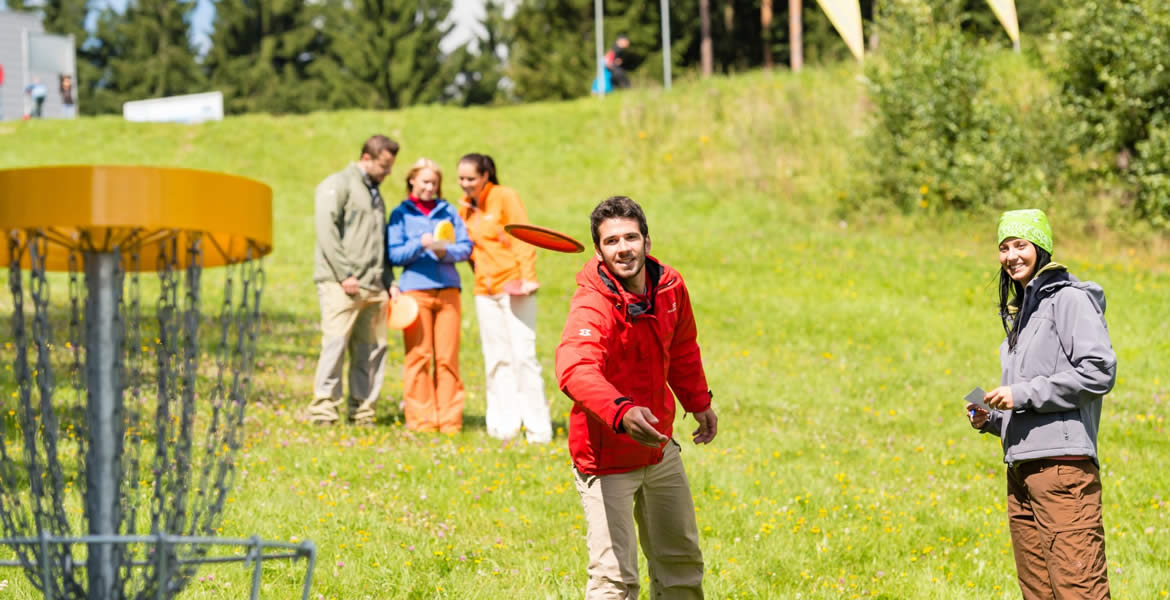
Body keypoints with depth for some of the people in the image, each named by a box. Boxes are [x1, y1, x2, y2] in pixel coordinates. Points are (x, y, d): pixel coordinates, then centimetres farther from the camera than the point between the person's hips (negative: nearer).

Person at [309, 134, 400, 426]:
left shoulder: (375, 193, 25)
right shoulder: (338, 184, 0)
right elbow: (327, 231, -11)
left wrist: (390, 281, 15)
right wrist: (344, 274, -16)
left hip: (373, 287, 8)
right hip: (341, 285, -8)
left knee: (372, 348, 4)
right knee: (336, 342, -13)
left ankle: (363, 410, 9)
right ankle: (323, 408, -12)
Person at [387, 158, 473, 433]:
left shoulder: (448, 211, 14)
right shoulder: (401, 214, 8)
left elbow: (466, 246, 8)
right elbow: (394, 254, 1)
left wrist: (446, 251, -12)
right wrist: (420, 245, -16)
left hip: (448, 289, 2)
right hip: (416, 290, -2)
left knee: (447, 357, 0)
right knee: (418, 355, -3)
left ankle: (450, 419, 4)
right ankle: (421, 419, 1)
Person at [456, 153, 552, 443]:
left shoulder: (504, 197, -5)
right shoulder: (466, 206, 12)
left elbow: (523, 238, -9)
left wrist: (528, 277, -18)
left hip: (514, 287, -6)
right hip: (485, 290, 6)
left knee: (523, 355, -9)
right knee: (496, 359, 6)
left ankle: (538, 428, -6)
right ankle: (504, 426, 10)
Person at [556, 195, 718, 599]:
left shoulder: (670, 286, -5)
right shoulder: (592, 305, -28)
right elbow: (575, 371, -48)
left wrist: (699, 402, 26)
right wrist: (622, 412, -64)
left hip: (660, 448, 7)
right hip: (606, 456, -7)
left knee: (681, 561, 22)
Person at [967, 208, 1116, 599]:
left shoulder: (1070, 299, -4)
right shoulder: (1019, 312, 23)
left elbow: (1099, 372, -15)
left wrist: (1024, 394, -14)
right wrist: (990, 420, 12)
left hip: (1062, 461, -9)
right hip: (1021, 469, 9)